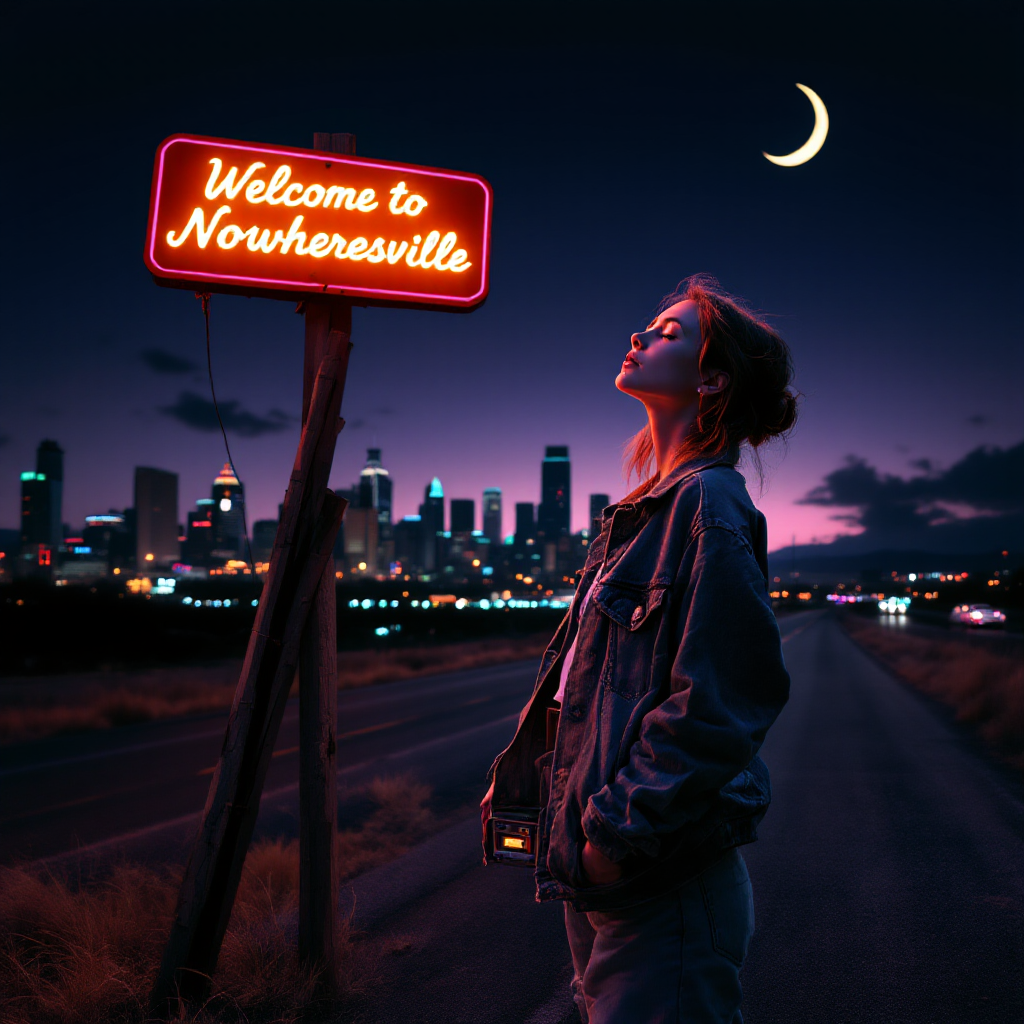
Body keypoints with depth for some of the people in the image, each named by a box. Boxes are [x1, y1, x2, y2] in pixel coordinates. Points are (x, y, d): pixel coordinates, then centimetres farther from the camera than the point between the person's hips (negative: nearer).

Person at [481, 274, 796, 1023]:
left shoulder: (709, 504, -14)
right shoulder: (642, 511, 13)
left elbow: (720, 703, -22)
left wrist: (621, 829, -19)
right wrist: (517, 785, 16)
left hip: (666, 885, -9)